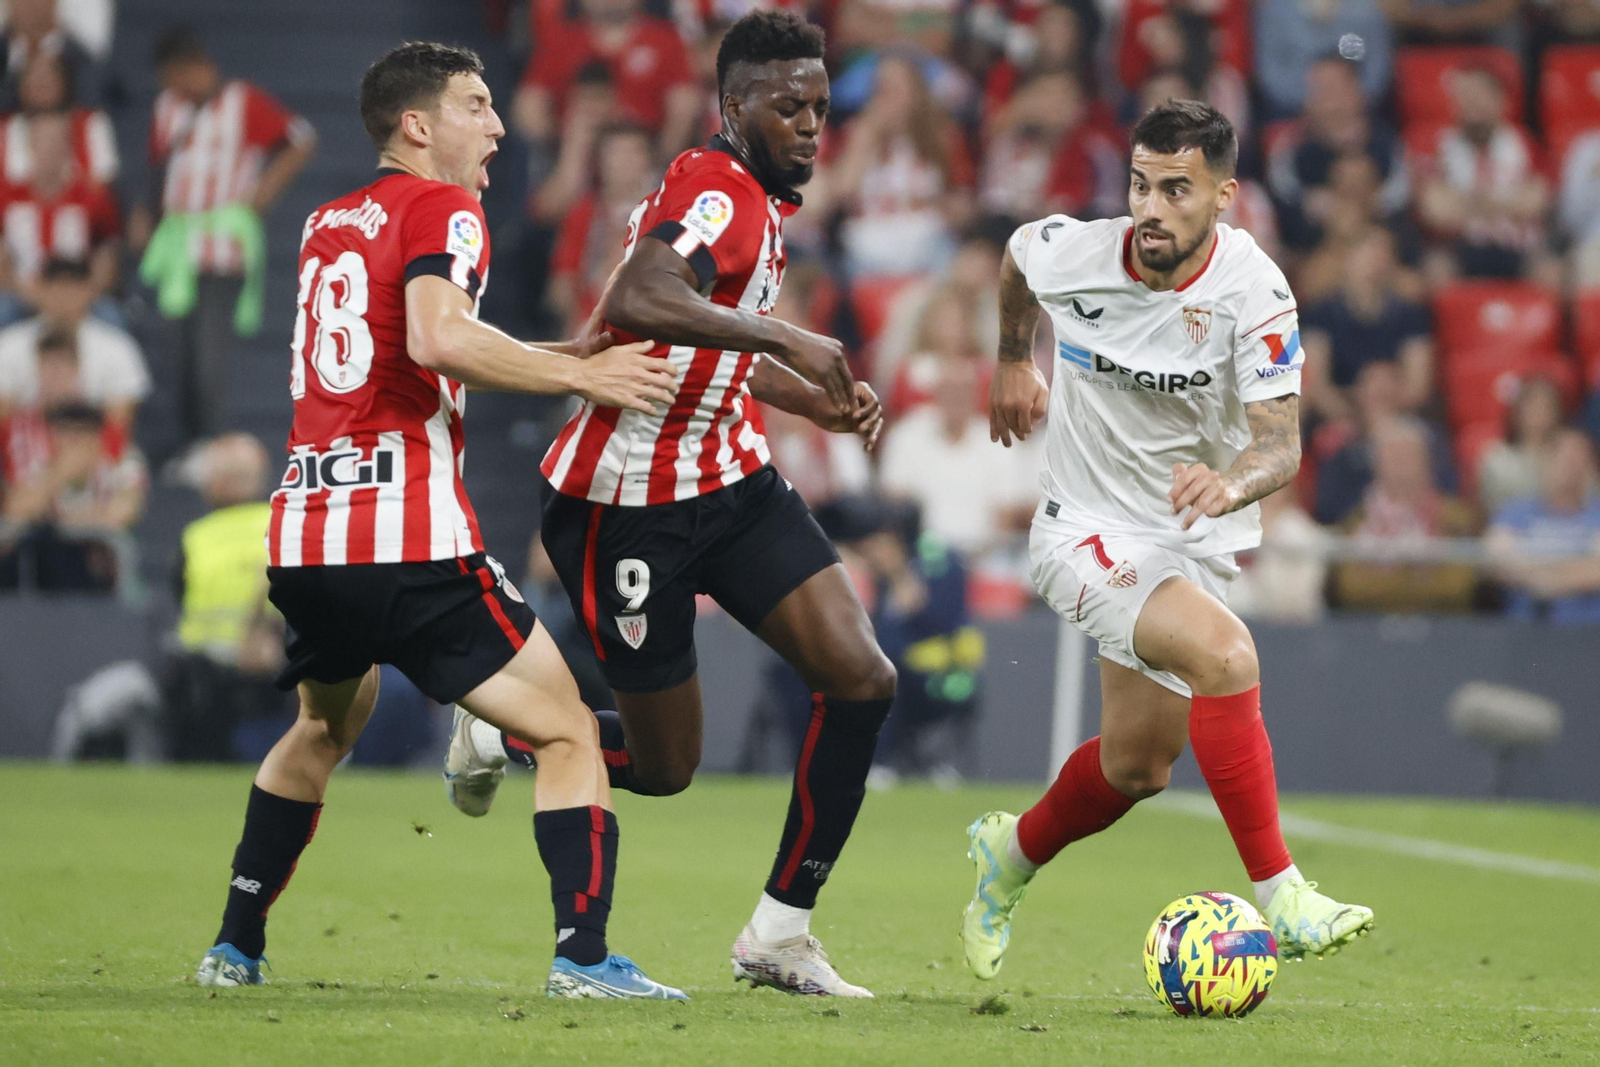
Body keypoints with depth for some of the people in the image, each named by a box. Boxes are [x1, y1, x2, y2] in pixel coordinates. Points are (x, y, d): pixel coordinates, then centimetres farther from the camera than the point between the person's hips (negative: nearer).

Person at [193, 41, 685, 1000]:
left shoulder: (327, 225, 20)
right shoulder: (442, 207, -2)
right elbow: (436, 337, -21)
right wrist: (580, 375, -16)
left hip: (301, 534, 8)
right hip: (411, 540, -7)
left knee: (326, 726, 32)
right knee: (567, 732, -2)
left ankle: (235, 948, 33)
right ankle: (585, 955, -16)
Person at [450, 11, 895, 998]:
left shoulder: (760, 205, 13)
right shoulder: (717, 195, -18)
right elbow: (635, 304, -39)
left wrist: (826, 403, 17)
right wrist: (787, 338, -39)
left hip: (731, 481, 9)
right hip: (629, 502, -9)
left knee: (862, 679, -9)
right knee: (663, 766, 0)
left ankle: (781, 933, 0)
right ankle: (502, 732, 31)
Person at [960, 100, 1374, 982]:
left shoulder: (1253, 292, -19)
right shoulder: (1069, 254, -16)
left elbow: (1280, 442, -24)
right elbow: (1015, 256, 11)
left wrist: (1235, 481, -46)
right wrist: (1013, 363, 23)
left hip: (1191, 543, 3)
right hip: (1086, 534, -3)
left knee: (1137, 766, 13)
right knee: (1225, 652, -29)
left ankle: (1010, 856, 45)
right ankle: (1278, 897, -27)